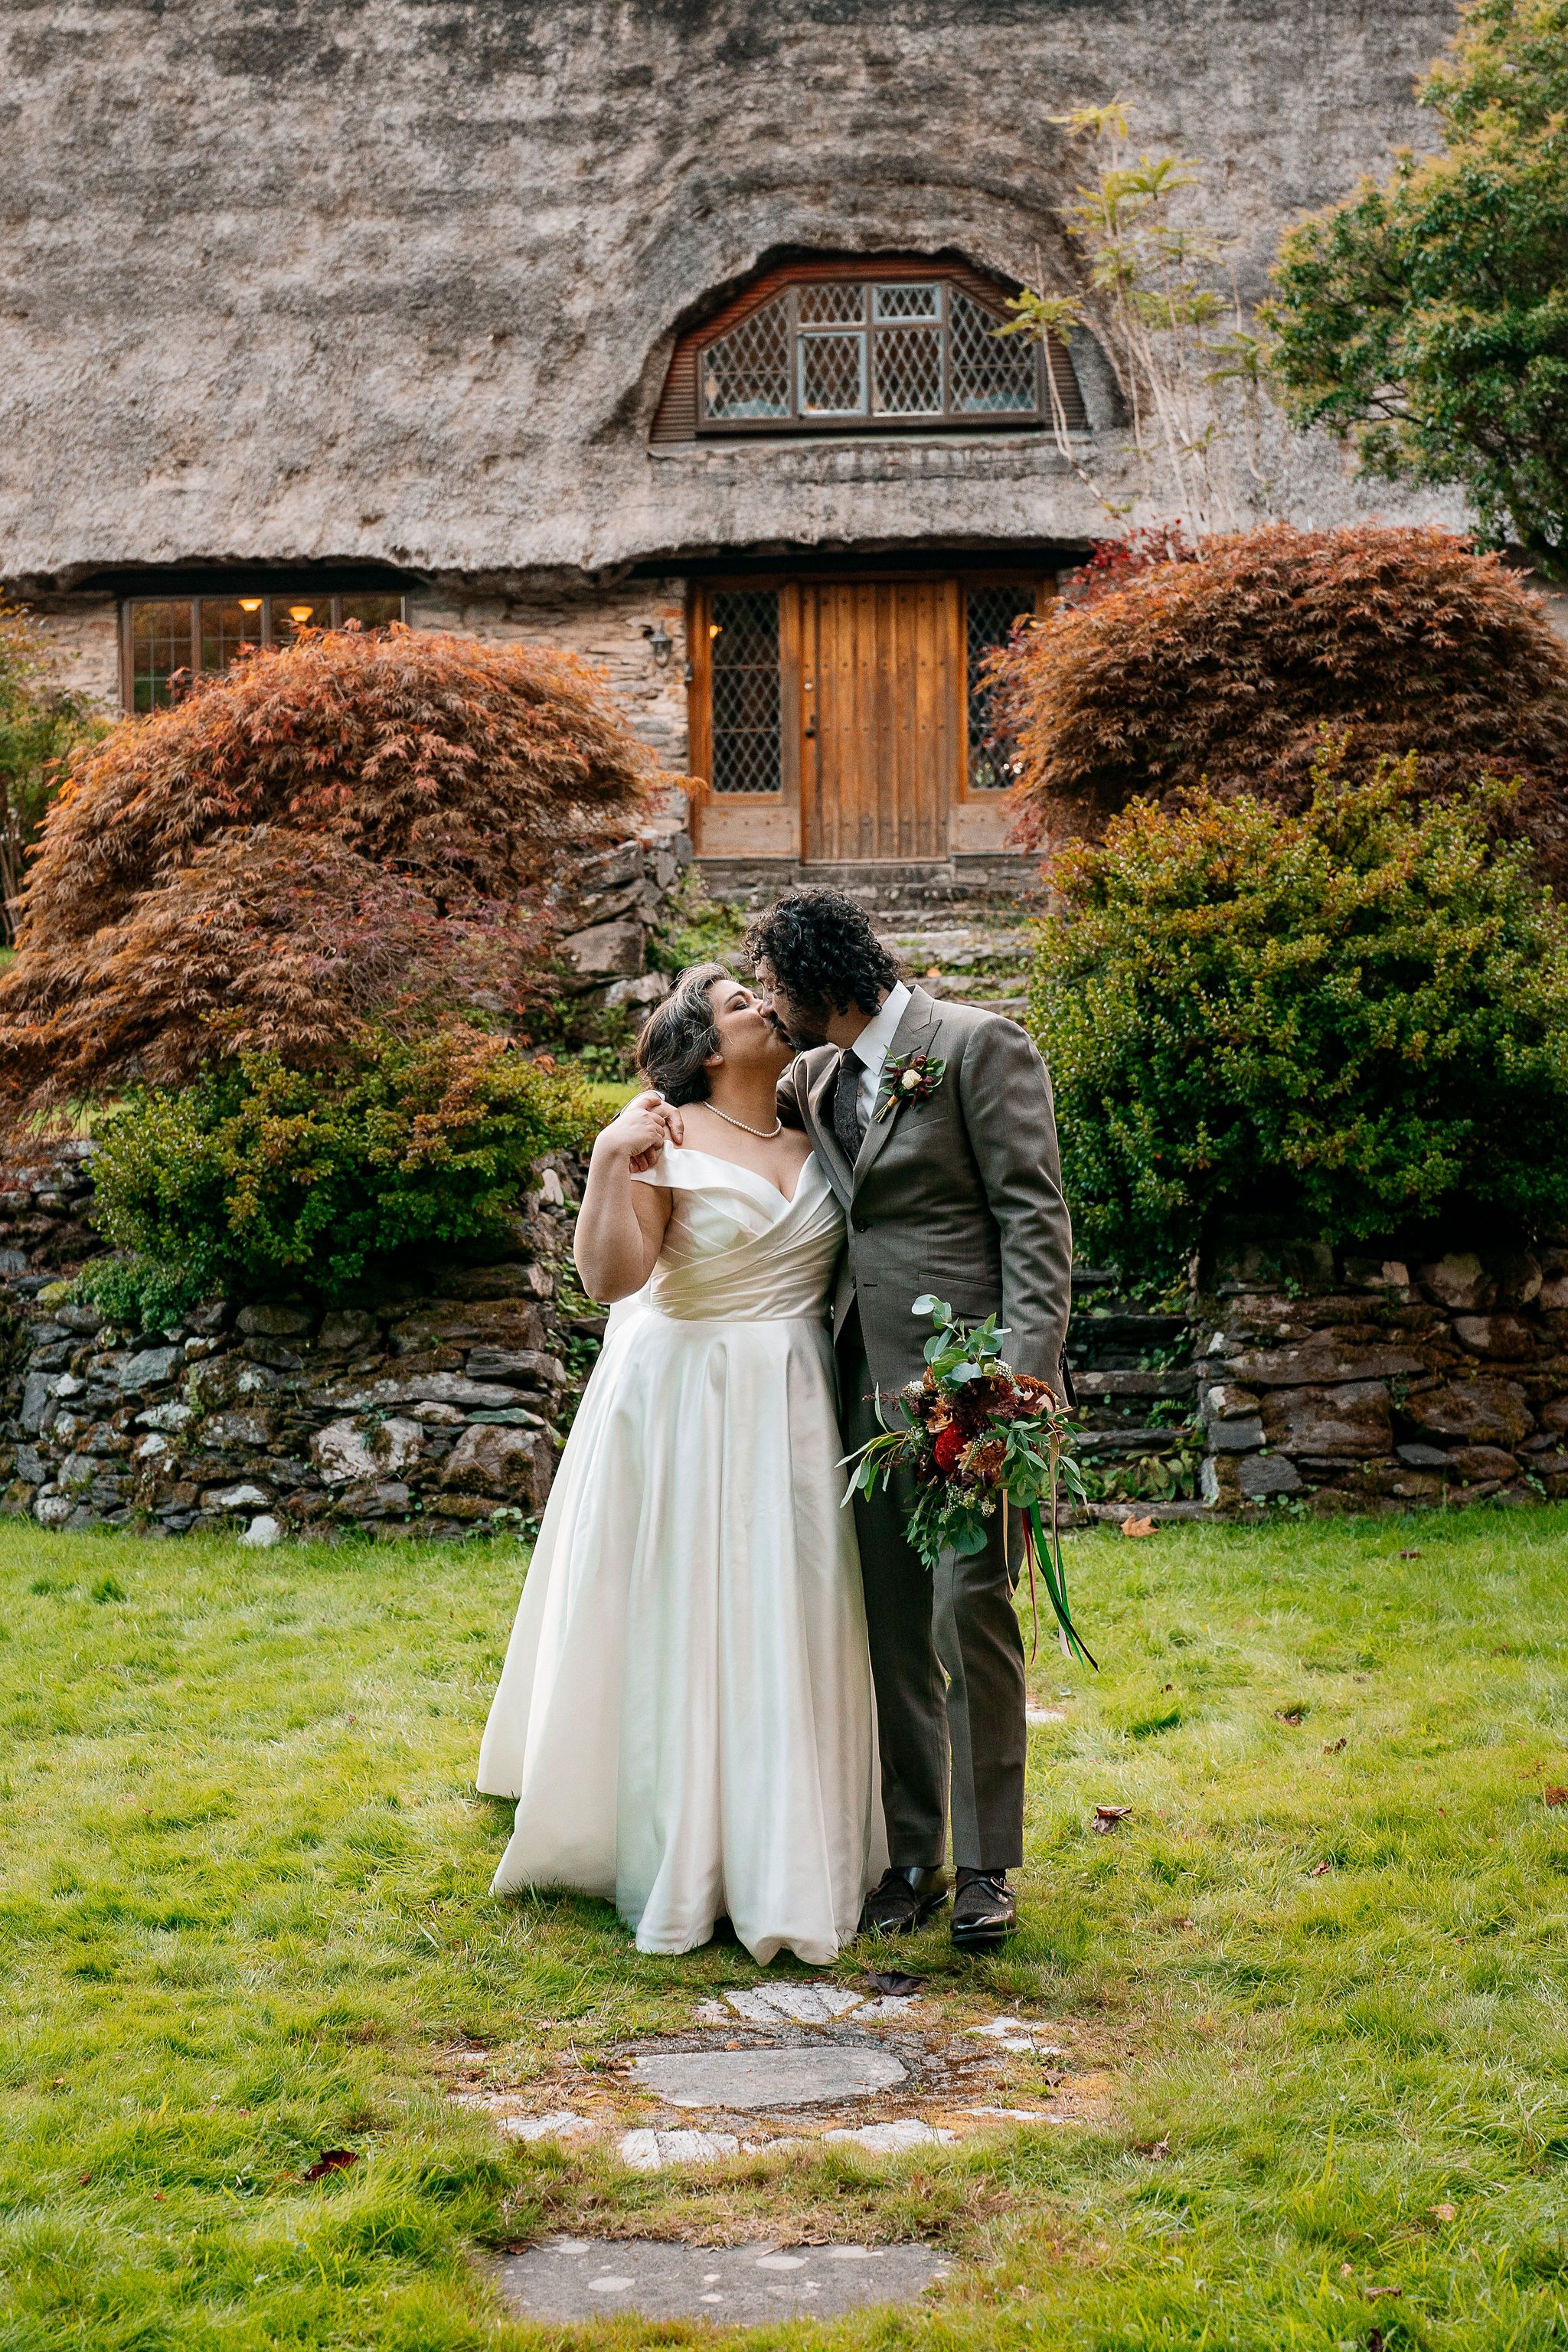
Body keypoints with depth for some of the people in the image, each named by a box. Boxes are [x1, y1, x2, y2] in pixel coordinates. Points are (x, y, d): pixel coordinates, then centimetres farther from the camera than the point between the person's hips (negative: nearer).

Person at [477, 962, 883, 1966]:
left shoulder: (814, 1144, 11)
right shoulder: (668, 1140, -6)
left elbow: (847, 1272, 18)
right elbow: (610, 1277, -17)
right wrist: (611, 1167, -25)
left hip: (794, 1409, 5)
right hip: (685, 1402, -5)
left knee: (790, 1623, 5)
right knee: (683, 1619, -1)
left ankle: (786, 1860, 14)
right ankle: (678, 1859, 9)